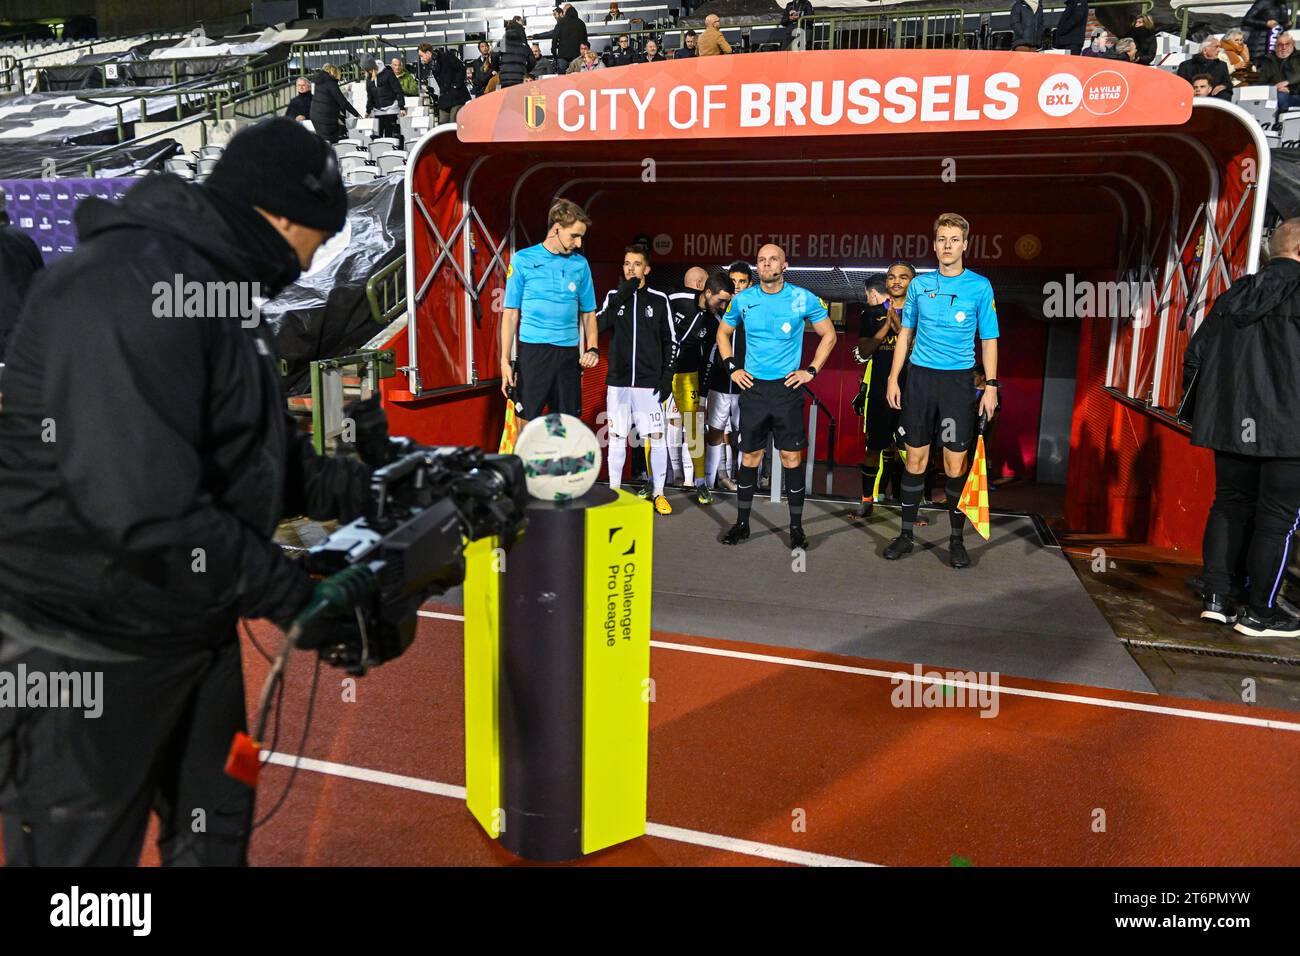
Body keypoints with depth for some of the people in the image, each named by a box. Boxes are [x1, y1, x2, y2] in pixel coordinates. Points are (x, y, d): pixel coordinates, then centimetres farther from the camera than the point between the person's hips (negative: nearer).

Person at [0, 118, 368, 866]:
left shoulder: (219, 286, 10)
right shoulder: (127, 293, -24)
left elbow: (260, 453, 12)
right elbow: (146, 510, -32)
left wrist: (366, 490, 1)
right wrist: (292, 593, -24)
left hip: (196, 632, 9)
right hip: (88, 654, -9)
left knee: (218, 833, 22)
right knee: (86, 850, 13)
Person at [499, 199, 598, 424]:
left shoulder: (580, 264, 9)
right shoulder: (523, 260, 1)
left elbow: (588, 312, 14)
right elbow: (511, 313, 1)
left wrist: (592, 348, -3)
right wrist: (505, 360, -6)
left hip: (569, 353, 3)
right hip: (533, 351, -3)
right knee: (526, 423, -4)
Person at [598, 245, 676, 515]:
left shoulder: (659, 299, 3)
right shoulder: (613, 296, 7)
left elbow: (669, 342, 4)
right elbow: (598, 326, -8)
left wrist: (666, 378, -3)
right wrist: (622, 296, -13)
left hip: (649, 382, -1)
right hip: (618, 381, 1)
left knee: (657, 437, -1)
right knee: (616, 436, 5)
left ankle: (659, 494, 11)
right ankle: (614, 490, 17)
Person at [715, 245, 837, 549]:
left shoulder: (803, 299, -3)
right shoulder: (743, 299, 3)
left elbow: (829, 335, 7)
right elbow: (723, 333, 18)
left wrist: (811, 370, -1)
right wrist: (732, 367, 7)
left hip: (788, 388, -2)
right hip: (753, 387, 2)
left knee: (791, 457, -2)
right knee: (749, 457, 5)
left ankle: (796, 527, 9)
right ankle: (742, 523, 17)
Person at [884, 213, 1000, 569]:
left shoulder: (980, 286, 1)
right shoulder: (919, 284, 7)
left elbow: (989, 339, 3)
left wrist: (991, 386, -5)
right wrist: (893, 378, 6)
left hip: (958, 380, -2)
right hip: (919, 378, 2)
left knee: (956, 464, -1)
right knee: (915, 459, 5)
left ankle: (956, 539, 11)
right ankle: (906, 534, 15)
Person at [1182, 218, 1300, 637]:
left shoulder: (1234, 294, 12)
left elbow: (1195, 354, 12)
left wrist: (1198, 409, 20)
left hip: (1231, 420, 7)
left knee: (1231, 502, 13)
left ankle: (1217, 598, 14)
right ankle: (1258, 612, 5)